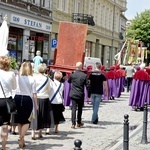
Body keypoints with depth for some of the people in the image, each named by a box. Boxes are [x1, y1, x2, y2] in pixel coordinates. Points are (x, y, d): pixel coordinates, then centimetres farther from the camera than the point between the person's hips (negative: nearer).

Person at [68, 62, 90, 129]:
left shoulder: (72, 75, -6)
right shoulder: (84, 75, -9)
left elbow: (68, 81, 15)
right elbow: (87, 85, -6)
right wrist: (89, 94, 6)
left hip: (73, 94, 0)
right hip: (81, 95, 0)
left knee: (73, 108, 1)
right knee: (80, 109, 16)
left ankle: (73, 123, -8)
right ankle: (79, 122, 27)